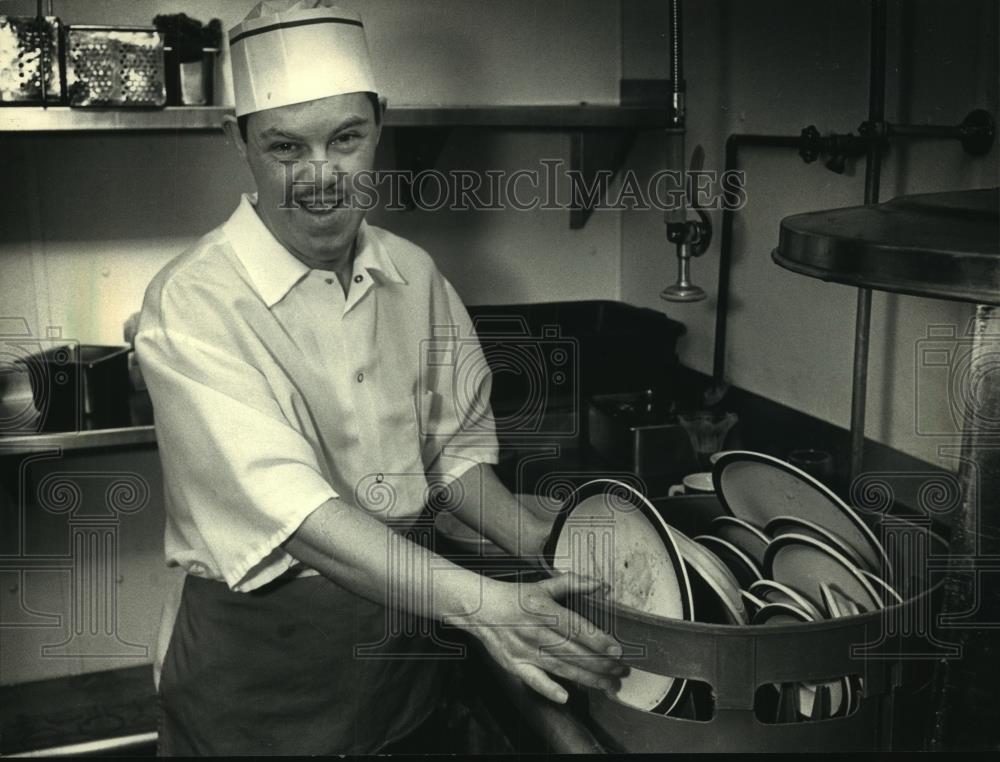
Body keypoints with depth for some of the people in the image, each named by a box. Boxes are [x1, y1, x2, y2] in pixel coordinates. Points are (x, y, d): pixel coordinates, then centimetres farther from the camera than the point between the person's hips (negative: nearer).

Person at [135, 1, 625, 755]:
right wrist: (478, 602, -40)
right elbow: (287, 502, -30)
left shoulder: (416, 275, -1)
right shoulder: (193, 303, -20)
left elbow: (455, 446, 5)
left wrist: (545, 544, -13)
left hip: (406, 629, 5)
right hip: (257, 655, -4)